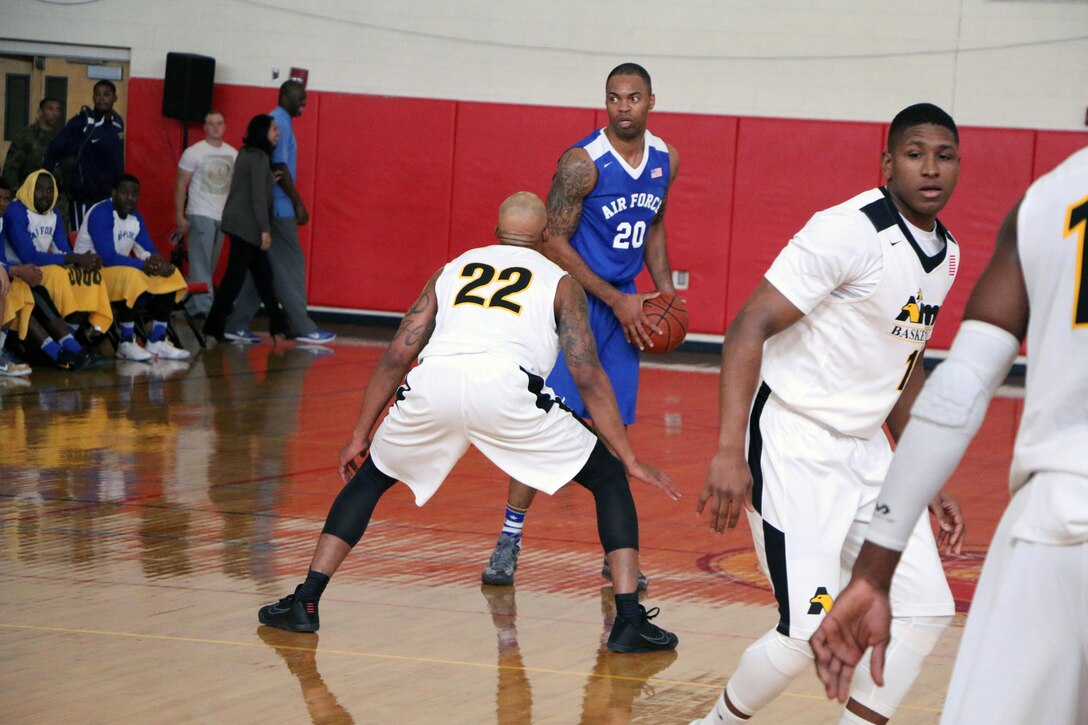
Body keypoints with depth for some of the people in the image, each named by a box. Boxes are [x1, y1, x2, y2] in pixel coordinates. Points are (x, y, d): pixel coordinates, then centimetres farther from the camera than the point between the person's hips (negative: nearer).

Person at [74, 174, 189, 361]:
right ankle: (127, 343, -28)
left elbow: (149, 251, 5)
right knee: (131, 276, -36)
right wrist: (145, 266, -27)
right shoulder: (101, 214, -20)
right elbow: (108, 258, -27)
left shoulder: (136, 218, 6)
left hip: (121, 270, 9)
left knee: (169, 277, -5)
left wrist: (157, 261, -21)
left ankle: (157, 341, -6)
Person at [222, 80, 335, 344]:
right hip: (279, 208, -10)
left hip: (269, 209, 10)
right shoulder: (281, 123, -12)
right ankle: (302, 327, -2)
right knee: (291, 265, -5)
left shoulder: (276, 121, 18)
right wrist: (298, 204, -16)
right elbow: (280, 167, -19)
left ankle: (238, 325, 9)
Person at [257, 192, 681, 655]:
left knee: (370, 477, 30)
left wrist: (359, 437, 35)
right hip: (506, 386, -3)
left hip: (432, 383, 3)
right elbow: (588, 377, 14)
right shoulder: (559, 281, 25)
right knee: (609, 478, 16)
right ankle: (629, 620, 3)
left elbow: (396, 357, 28)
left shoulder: (453, 269, 33)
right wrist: (631, 460, 16)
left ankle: (305, 603, 20)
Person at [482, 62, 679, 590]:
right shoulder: (582, 163, -17)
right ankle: (509, 541, -3)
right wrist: (615, 300, -17)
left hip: (624, 305, 6)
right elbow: (553, 241, -16)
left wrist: (664, 288, 5)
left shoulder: (664, 161, 4)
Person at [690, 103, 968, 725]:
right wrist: (730, 451, -30)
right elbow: (749, 327, -22)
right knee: (811, 632, -13)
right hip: (795, 445, -9)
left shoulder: (947, 255, 8)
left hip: (865, 449, 9)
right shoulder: (850, 232, -19)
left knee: (927, 613, 3)